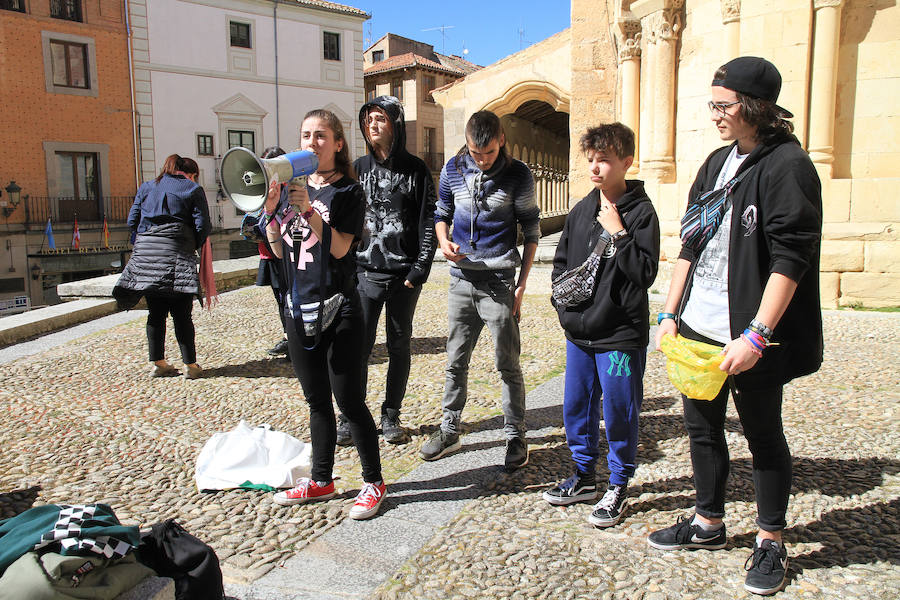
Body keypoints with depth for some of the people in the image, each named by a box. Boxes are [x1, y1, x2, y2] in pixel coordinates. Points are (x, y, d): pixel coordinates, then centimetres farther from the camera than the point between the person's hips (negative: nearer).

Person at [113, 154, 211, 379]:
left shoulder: (146, 188, 19)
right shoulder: (193, 189, 8)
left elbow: (132, 221, 13)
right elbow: (202, 226, -2)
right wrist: (194, 247, 14)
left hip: (145, 252, 4)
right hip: (177, 254, -3)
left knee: (155, 312, 10)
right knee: (181, 313, -1)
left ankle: (158, 363, 13)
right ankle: (190, 365, 0)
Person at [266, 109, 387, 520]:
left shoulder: (347, 192, -5)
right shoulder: (292, 190, 12)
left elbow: (340, 248, -17)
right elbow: (280, 250, 10)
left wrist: (308, 209, -22)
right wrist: (270, 210, -2)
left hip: (338, 310, -6)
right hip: (299, 309, 6)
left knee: (350, 402, -1)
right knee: (317, 401, 16)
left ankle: (373, 483, 15)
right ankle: (320, 481, 28)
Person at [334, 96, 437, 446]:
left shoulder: (415, 169, 1)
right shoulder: (357, 169, 7)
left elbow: (428, 222, -1)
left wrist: (419, 269, -9)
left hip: (403, 273, -1)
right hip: (364, 272, 1)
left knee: (399, 345, 8)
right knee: (359, 346, 0)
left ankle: (391, 416, 22)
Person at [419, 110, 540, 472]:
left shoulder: (518, 175, -5)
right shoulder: (453, 169, 3)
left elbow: (531, 230, 0)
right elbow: (442, 212, 16)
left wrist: (522, 283, -5)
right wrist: (444, 242, -6)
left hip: (499, 281, -3)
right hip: (462, 278, 4)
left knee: (507, 365, 2)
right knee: (455, 361, 11)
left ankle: (515, 437, 17)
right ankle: (449, 431, 26)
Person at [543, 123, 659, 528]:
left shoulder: (640, 211, -9)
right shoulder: (581, 211, 9)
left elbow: (645, 272, -17)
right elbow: (561, 260, 18)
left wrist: (618, 233, -19)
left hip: (621, 335, -6)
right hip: (578, 332, 6)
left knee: (618, 414, 5)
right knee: (576, 407, 15)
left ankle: (618, 487, 22)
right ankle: (583, 476, 33)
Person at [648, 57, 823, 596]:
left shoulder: (787, 165, -11)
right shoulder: (717, 163, 12)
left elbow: (790, 258, -17)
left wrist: (756, 335, -22)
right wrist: (670, 313, 10)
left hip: (749, 336, -7)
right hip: (698, 327, 7)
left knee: (763, 434, 8)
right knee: (702, 426, 15)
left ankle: (770, 541, 26)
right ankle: (708, 524, 34)